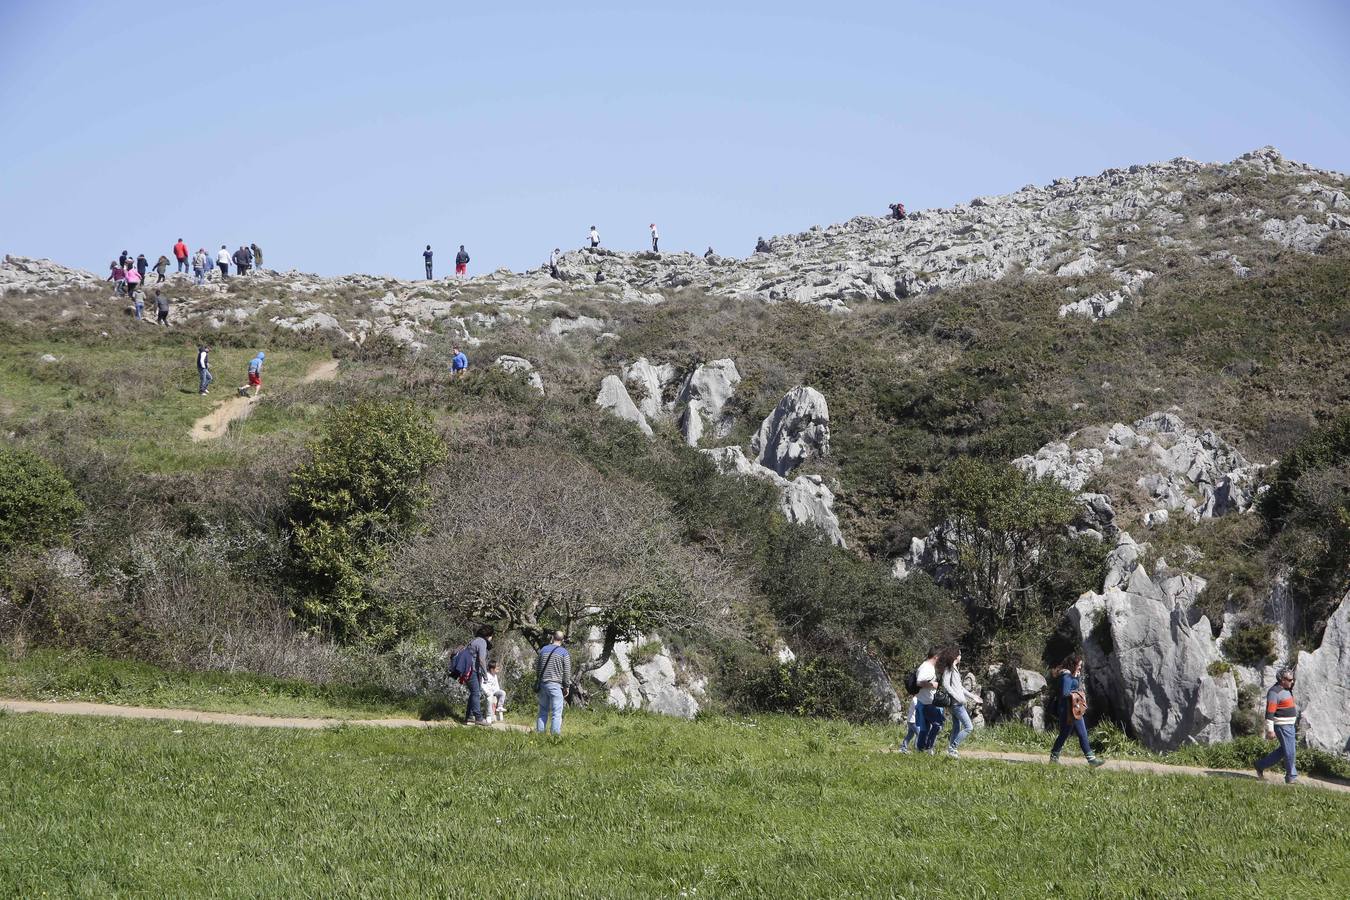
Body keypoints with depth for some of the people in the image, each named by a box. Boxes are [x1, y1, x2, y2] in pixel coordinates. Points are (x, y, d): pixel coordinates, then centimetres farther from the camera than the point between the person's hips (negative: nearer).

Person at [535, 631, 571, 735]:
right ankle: (555, 734, -8)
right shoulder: (563, 652, -3)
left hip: (542, 684, 4)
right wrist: (566, 686, 2)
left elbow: (536, 667, 13)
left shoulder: (543, 650, 9)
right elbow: (567, 671, -4)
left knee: (543, 711, 12)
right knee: (556, 712, -3)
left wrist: (537, 681, 21)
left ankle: (539, 733, 10)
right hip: (555, 685, -4)